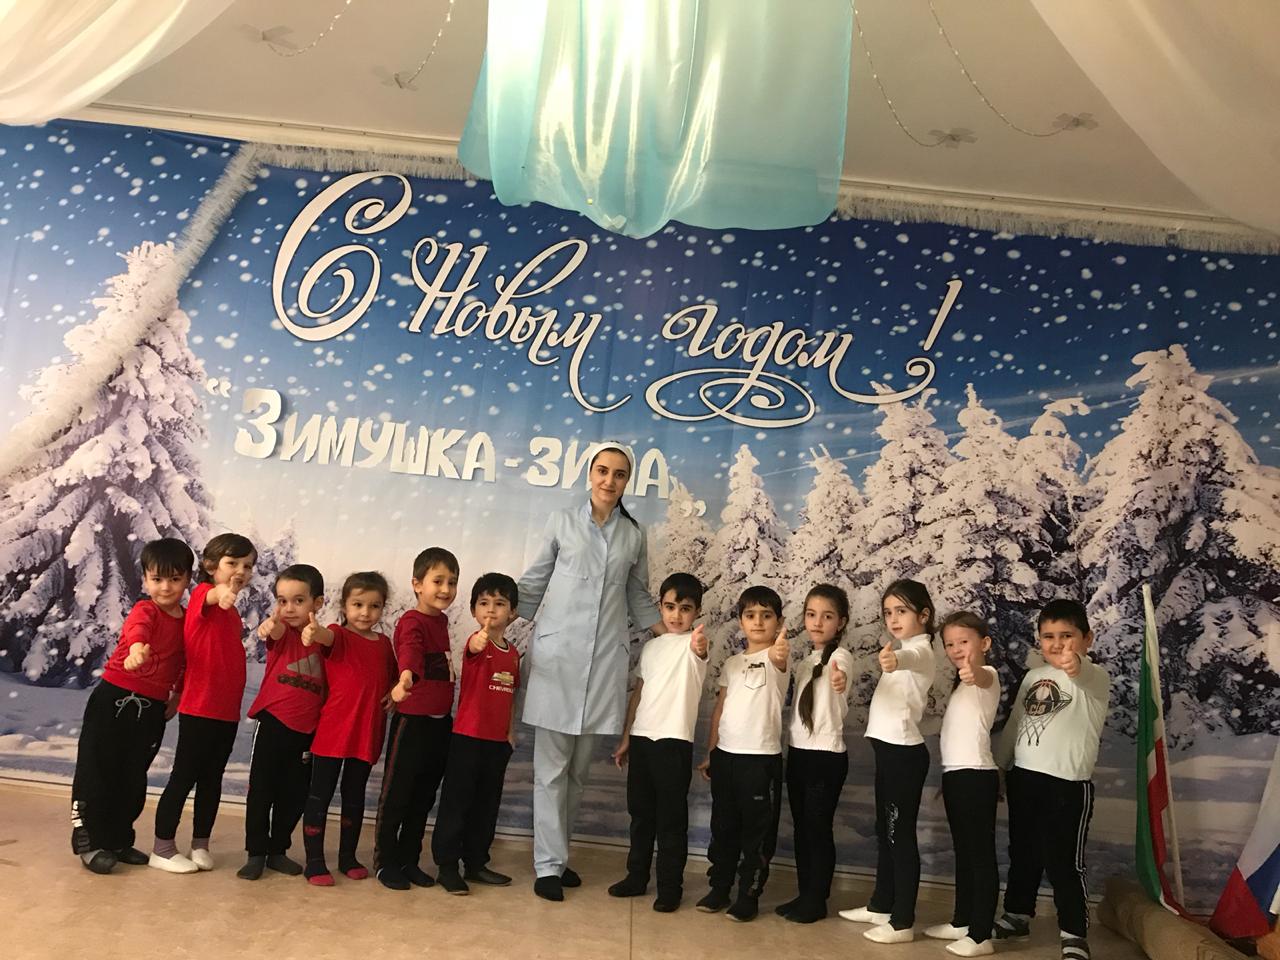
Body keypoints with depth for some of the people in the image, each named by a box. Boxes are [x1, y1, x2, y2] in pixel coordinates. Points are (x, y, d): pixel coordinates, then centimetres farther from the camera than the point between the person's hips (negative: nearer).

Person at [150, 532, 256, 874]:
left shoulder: (232, 613, 14)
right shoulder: (202, 593, -10)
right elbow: (211, 595, -36)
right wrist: (222, 591, -58)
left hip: (227, 710, 7)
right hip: (198, 708, -7)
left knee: (211, 779, 14)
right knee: (184, 776, 2)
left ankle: (200, 845, 25)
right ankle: (162, 849, 14)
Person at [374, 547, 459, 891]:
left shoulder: (441, 620, 9)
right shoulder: (412, 622, -16)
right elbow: (409, 650, -38)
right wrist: (406, 677, -58)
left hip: (441, 721, 8)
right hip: (413, 720, -8)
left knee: (424, 797, 16)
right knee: (397, 794, 5)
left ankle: (409, 859, 29)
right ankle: (385, 861, 19)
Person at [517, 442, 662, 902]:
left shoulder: (634, 535, 10)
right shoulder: (562, 522, 4)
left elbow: (639, 596, 18)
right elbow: (534, 583, 7)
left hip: (605, 659, 3)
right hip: (556, 654, -2)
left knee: (579, 769, 10)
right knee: (552, 767, 0)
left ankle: (556, 854, 24)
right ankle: (549, 865, 9)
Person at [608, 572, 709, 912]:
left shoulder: (693, 643, -8)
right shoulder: (651, 647, 10)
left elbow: (700, 651, -34)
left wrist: (699, 646, -58)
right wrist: (625, 738, 14)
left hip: (674, 741, -6)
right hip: (641, 738, 6)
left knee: (671, 818, 2)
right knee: (640, 812, 16)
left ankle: (670, 887, 13)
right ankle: (637, 876, 29)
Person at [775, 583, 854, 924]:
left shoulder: (840, 656, -13)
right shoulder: (804, 662, 12)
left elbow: (840, 674, -39)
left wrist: (839, 681, -60)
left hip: (827, 754, -7)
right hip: (798, 752, 8)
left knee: (819, 828, 0)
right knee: (801, 828, 12)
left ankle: (817, 901, 11)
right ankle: (804, 895, 23)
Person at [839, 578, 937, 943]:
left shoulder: (920, 649, -17)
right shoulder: (903, 649, 17)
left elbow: (911, 659, -41)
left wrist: (895, 660, -60)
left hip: (904, 751, -9)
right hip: (887, 747, 9)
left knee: (901, 834, -2)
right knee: (884, 831, 17)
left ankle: (903, 922, 6)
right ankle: (881, 906, 29)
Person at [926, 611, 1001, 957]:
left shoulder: (988, 675, -10)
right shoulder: (963, 683, 18)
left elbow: (983, 677, -37)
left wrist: (973, 672, -60)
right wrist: (947, 776, 13)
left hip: (976, 775, -9)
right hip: (955, 774, 9)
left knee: (981, 855, -3)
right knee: (963, 853, 17)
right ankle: (962, 921, 27)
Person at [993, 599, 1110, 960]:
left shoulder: (1095, 678, -8)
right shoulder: (1033, 677, 11)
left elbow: (1091, 679, -36)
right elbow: (1013, 726, 18)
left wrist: (1076, 666, -58)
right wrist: (998, 767, 18)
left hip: (1068, 783, -6)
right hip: (1023, 778, 6)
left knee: (1065, 862, -2)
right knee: (1022, 854, 18)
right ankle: (1016, 916, 32)